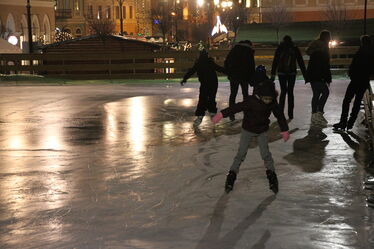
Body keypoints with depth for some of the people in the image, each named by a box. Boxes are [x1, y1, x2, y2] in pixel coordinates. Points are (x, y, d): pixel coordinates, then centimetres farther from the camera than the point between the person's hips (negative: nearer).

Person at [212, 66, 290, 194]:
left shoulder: (272, 103, -15)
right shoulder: (251, 101, -29)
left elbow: (279, 115, -2)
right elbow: (236, 107, -30)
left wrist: (285, 130, 5)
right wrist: (221, 114, -35)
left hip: (262, 131, 3)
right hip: (248, 130, -2)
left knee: (266, 154, -1)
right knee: (241, 153, 0)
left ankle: (271, 175, 15)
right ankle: (232, 175, 10)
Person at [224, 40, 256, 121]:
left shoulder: (234, 49, 9)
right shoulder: (249, 51, 0)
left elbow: (226, 62, 7)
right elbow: (252, 66, -4)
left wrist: (229, 73, 11)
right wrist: (251, 78, 2)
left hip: (233, 76, 2)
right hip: (244, 76, -2)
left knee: (233, 94, 8)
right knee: (245, 94, 11)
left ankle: (231, 114, 3)